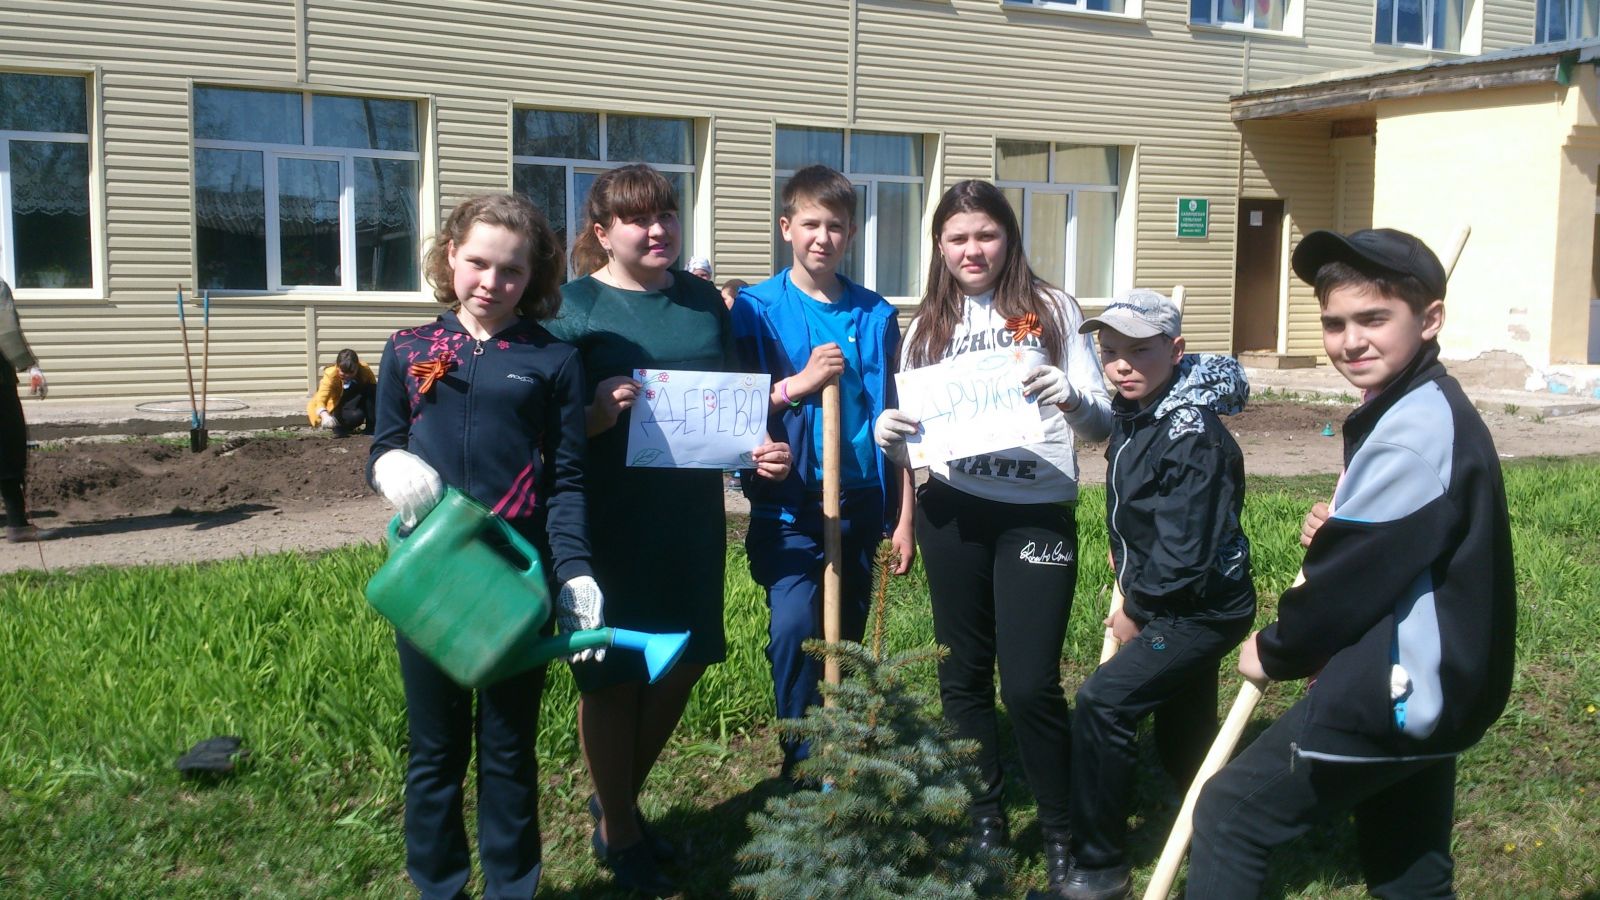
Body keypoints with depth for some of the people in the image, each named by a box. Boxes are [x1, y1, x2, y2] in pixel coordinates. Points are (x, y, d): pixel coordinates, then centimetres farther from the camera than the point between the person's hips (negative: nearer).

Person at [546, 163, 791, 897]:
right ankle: (618, 834, 27)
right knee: (614, 674, 6)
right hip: (610, 523, -5)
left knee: (682, 664, 14)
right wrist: (598, 413, -27)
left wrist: (755, 448, -2)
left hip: (693, 517, 6)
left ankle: (618, 800, 38)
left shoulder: (702, 299, 8)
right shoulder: (574, 305, -7)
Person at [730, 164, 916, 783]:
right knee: (794, 627, -20)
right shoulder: (757, 308, -1)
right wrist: (799, 383, -14)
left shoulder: (875, 316, 7)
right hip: (789, 505, -3)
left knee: (846, 643, 11)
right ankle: (806, 767, -4)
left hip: (860, 501, 3)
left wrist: (903, 516, 8)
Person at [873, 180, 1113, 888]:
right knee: (964, 672, 12)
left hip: (1038, 512, -3)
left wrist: (1071, 397, -21)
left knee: (1031, 684, -7)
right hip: (952, 511, 3)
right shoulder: (929, 326, 10)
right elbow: (913, 431, 13)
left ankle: (1062, 830, 15)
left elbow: (1103, 425, 0)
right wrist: (890, 433, -9)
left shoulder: (1052, 311, 2)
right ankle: (984, 816, 30)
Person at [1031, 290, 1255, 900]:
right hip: (1167, 605, 10)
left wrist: (1135, 614, -15)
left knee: (1101, 702, -17)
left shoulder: (1193, 437, -24)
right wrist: (1127, 558, 5)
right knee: (1180, 740, 19)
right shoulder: (1134, 416, 3)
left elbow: (1184, 552, -26)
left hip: (1202, 609, -9)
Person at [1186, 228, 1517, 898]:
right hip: (1430, 692, 10)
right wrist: (1335, 535, 0)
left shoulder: (1414, 430, -21)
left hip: (1390, 694, -10)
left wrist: (1276, 651, -5)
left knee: (1230, 813, -2)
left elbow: (1358, 575, -19)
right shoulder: (1427, 411, 11)